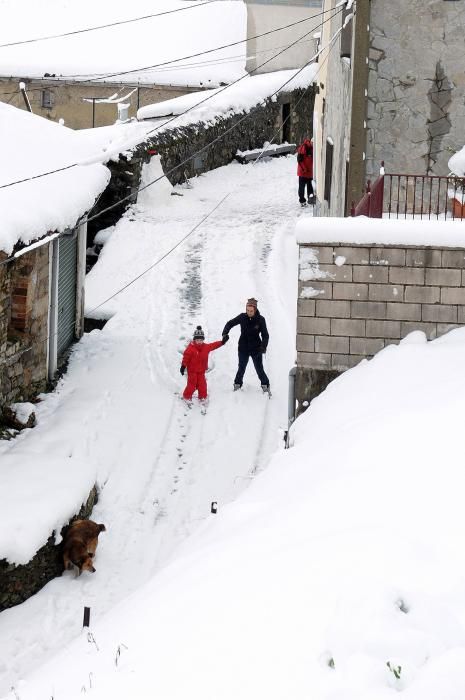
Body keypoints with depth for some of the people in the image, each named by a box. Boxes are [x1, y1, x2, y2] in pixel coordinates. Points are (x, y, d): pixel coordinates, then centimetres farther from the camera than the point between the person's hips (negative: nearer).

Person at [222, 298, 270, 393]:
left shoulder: (260, 319, -13)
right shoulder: (242, 317, -9)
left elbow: (265, 335, -11)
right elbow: (230, 323, 3)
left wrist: (263, 347, -26)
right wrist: (225, 333, -14)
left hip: (256, 349, -2)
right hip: (243, 348, 2)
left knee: (259, 369, 0)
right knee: (241, 369, 13)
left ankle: (265, 386, 18)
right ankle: (237, 385, 32)